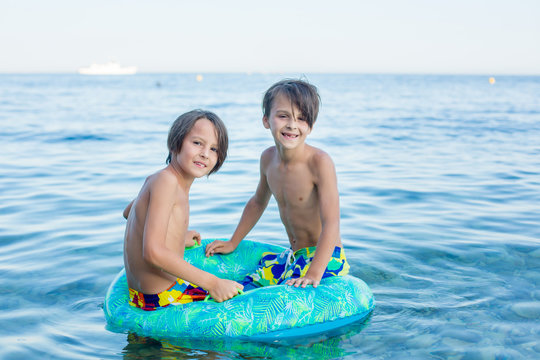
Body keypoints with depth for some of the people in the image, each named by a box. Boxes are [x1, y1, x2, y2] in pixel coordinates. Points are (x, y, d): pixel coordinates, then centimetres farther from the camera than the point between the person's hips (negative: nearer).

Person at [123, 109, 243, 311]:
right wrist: (212, 283, -26)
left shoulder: (156, 180, 10)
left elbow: (128, 212, 31)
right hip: (164, 297, -10)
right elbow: (153, 251, -28)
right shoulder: (166, 181, -19)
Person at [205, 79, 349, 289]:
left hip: (325, 257, -7)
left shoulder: (319, 162, -22)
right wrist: (232, 243, 25)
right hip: (293, 256, 7)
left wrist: (313, 274, -33)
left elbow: (331, 223, -25)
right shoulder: (268, 158, 0)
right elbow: (258, 202, 19)